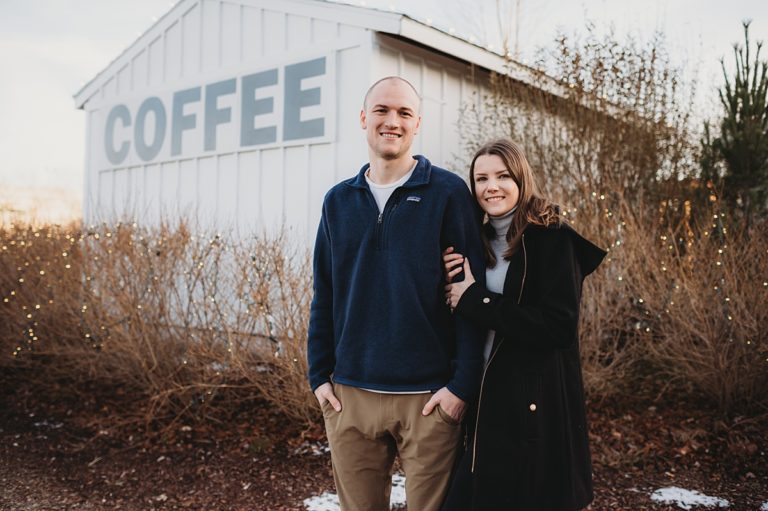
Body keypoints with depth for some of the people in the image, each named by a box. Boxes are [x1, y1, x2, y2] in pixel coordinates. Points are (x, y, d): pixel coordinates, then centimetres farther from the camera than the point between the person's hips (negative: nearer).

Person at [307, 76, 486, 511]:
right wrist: (319, 375, 5)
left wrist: (463, 384, -11)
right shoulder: (338, 201, 8)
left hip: (428, 397, -3)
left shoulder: (448, 193, -4)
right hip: (349, 394, 4)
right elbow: (324, 297, 10)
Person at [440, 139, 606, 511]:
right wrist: (455, 286, -8)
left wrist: (474, 300, -17)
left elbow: (559, 326, -20)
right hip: (486, 400, 6)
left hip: (537, 406, -6)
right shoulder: (481, 241, 10)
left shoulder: (553, 238, -10)